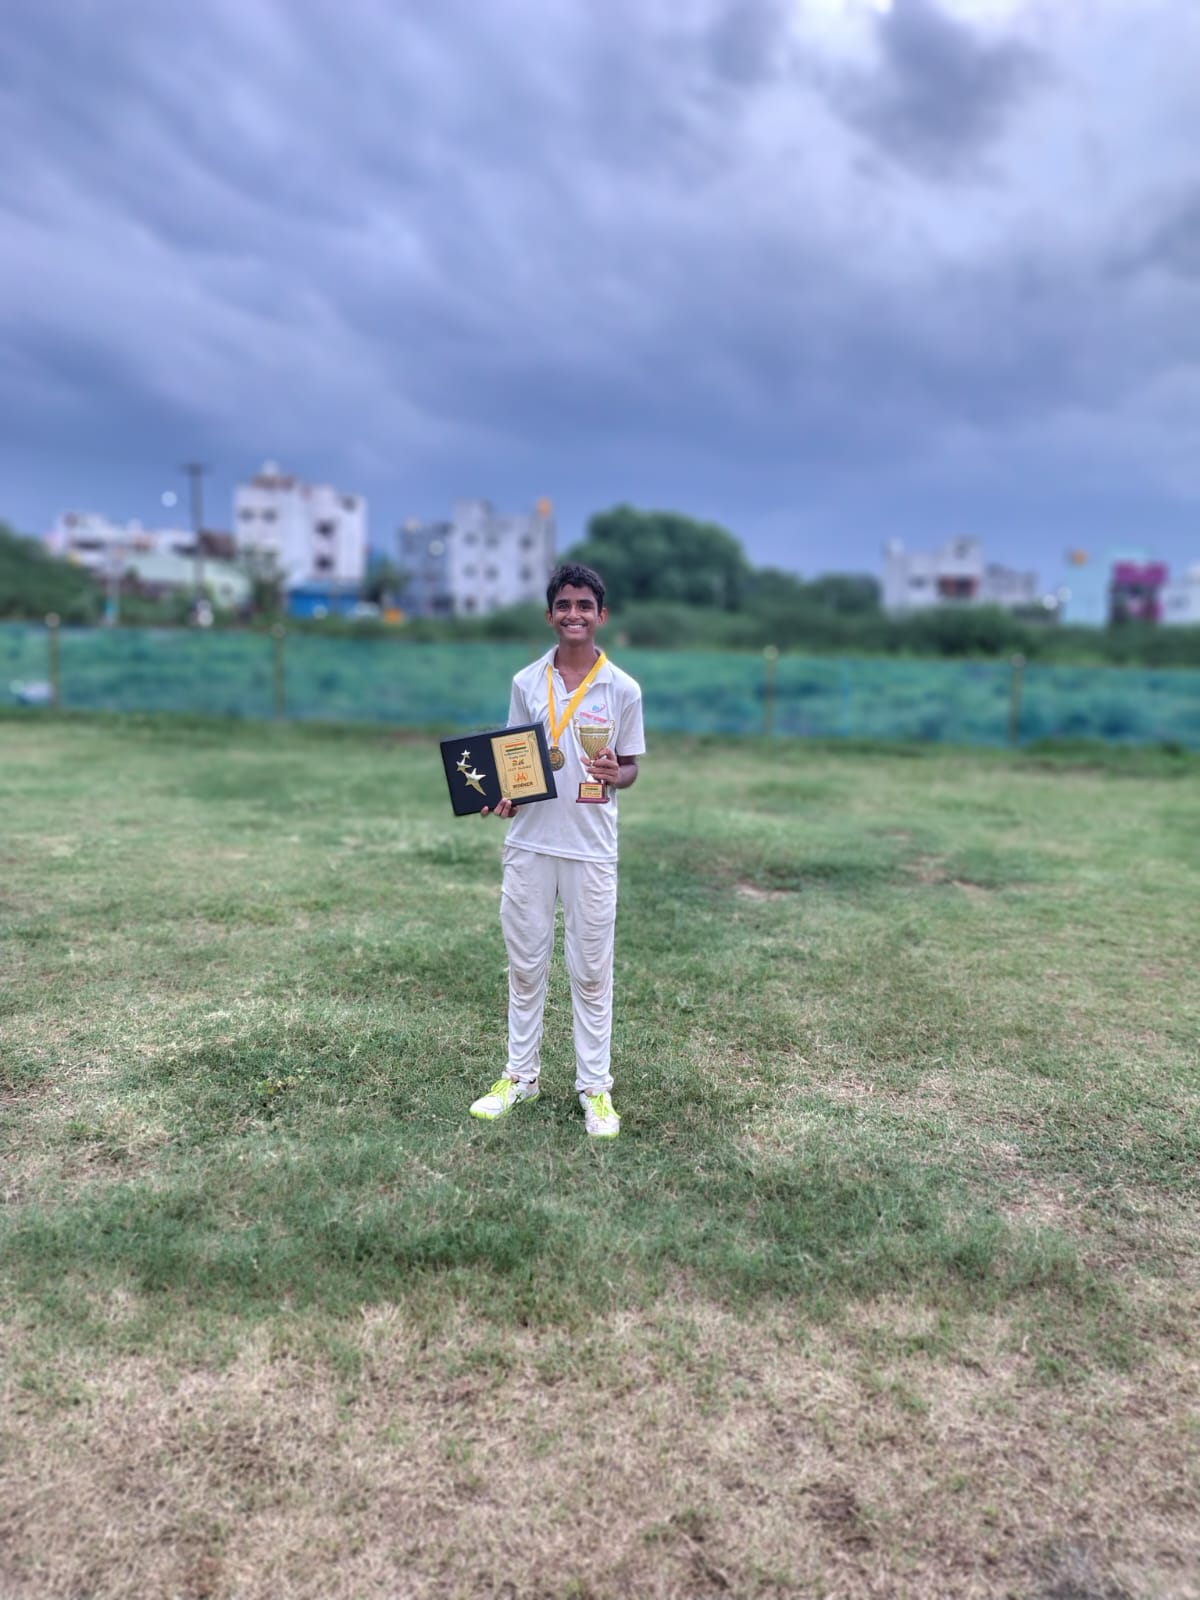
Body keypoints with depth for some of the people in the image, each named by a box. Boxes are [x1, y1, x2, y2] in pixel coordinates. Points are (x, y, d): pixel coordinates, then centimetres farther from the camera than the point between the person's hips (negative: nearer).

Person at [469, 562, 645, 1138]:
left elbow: (630, 767, 4)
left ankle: (595, 1087, 18)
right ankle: (521, 1075, 26)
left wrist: (615, 776, -18)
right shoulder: (526, 682, 4)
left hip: (591, 848, -2)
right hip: (529, 842, 2)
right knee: (525, 965, 12)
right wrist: (502, 796, -8)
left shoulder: (623, 689, -2)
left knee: (591, 972, 6)